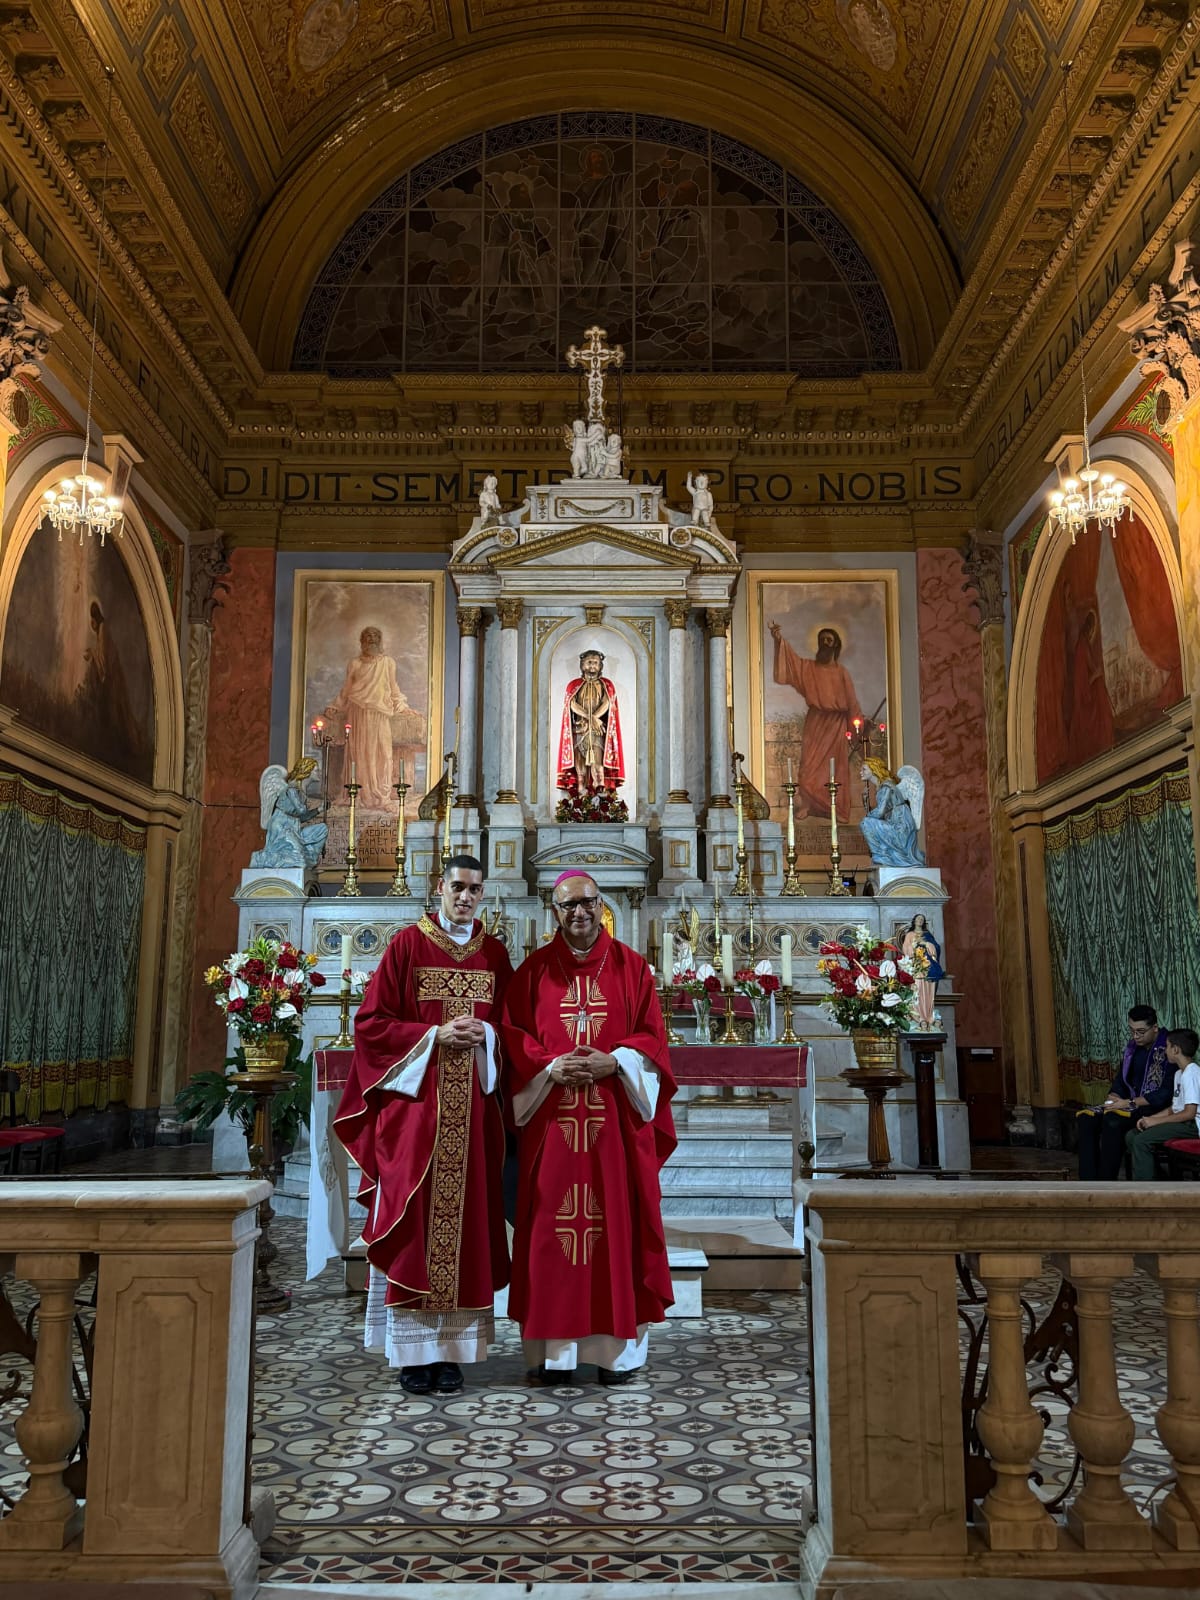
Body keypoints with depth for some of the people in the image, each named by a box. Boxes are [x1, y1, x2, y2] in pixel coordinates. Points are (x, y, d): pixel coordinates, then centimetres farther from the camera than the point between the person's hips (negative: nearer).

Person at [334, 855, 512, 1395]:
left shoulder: (494, 954, 10)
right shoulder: (408, 944, 1)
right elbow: (371, 1023, -2)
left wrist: (483, 1035, -8)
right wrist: (433, 1035, -13)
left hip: (471, 1108, 3)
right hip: (413, 1102, -2)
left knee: (464, 1219, 3)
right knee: (413, 1219, -1)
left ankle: (451, 1350, 11)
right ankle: (414, 1351, 9)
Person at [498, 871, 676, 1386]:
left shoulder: (631, 966, 7)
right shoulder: (533, 970, 8)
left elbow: (652, 1036, 4)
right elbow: (513, 1035, 4)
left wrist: (613, 1061, -13)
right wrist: (550, 1066, -13)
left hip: (616, 1119, 0)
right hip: (551, 1118, 0)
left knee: (617, 1222, 2)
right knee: (552, 1224, 1)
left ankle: (618, 1347, 12)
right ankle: (553, 1349, 10)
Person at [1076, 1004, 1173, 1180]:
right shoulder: (1133, 1047, 12)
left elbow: (1166, 1094, -18)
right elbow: (1120, 1080, 21)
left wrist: (1130, 1103, -20)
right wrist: (1113, 1097, -1)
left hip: (1155, 1110, -8)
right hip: (1129, 1104, 8)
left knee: (1112, 1120, -34)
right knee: (1085, 1118, -15)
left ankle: (1104, 1190, -26)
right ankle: (1088, 1186, -20)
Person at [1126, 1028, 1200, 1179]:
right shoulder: (1179, 1073, 17)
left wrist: (1156, 1121, -16)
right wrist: (1150, 1118, 3)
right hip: (1180, 1121, 10)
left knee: (1141, 1140, -22)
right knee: (1131, 1136, 1)